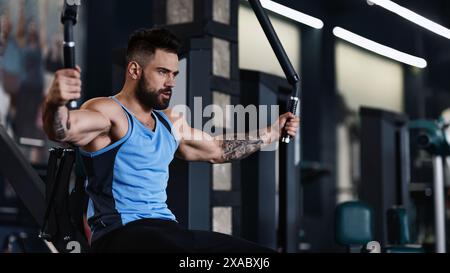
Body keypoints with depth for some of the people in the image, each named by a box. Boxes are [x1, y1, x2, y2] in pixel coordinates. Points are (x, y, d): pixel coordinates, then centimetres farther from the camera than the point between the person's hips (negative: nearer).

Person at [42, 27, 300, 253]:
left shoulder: (172, 122, 20)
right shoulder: (108, 112, -5)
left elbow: (218, 150, 37)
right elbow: (61, 129, -28)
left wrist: (275, 131, 40)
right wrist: (55, 102, -51)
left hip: (168, 229, 8)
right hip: (120, 233, -8)